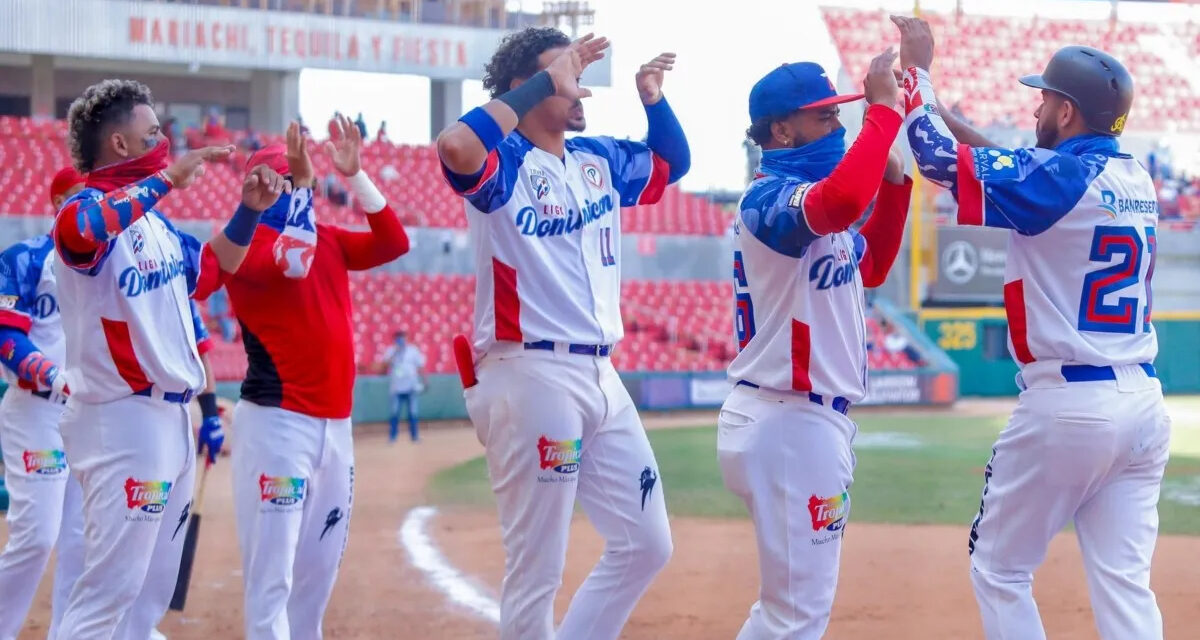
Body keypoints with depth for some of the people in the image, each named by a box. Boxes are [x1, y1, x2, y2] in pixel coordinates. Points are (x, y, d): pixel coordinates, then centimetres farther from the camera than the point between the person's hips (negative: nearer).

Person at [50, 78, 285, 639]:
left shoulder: (154, 219, 14)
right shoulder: (91, 210, -14)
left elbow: (207, 271, 27)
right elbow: (80, 231, -39)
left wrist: (248, 211, 14)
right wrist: (166, 177, -33)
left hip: (172, 419, 10)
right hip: (123, 420, -10)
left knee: (153, 590, 15)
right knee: (112, 587, -12)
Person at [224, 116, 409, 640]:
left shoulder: (328, 239, 15)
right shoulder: (245, 240, -6)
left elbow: (393, 244, 4)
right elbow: (291, 265, -25)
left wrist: (355, 176, -2)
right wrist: (299, 186, -24)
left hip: (335, 421, 7)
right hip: (277, 420, -7)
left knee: (320, 568, 13)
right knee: (272, 573, -10)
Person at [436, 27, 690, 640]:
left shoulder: (599, 160, 15)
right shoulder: (505, 162, -8)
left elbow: (672, 160, 33)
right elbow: (455, 145, -31)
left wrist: (654, 100, 12)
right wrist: (544, 82, -22)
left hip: (601, 378, 8)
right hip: (532, 376, -8)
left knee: (645, 544, 12)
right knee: (536, 572, -3)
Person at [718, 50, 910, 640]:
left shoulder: (805, 194, 15)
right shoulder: (770, 197, -16)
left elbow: (870, 268, 25)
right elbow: (843, 201, -39)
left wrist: (893, 181, 13)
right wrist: (884, 108, -31)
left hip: (811, 420, 10)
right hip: (789, 422, -10)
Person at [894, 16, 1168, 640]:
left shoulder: (1058, 178, -12)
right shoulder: (1137, 181, 11)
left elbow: (942, 158, -9)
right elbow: (1013, 168, 22)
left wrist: (917, 71, 5)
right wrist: (937, 107, 22)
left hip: (1067, 403, -7)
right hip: (1144, 405, 7)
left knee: (999, 570, 9)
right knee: (1124, 584, 4)